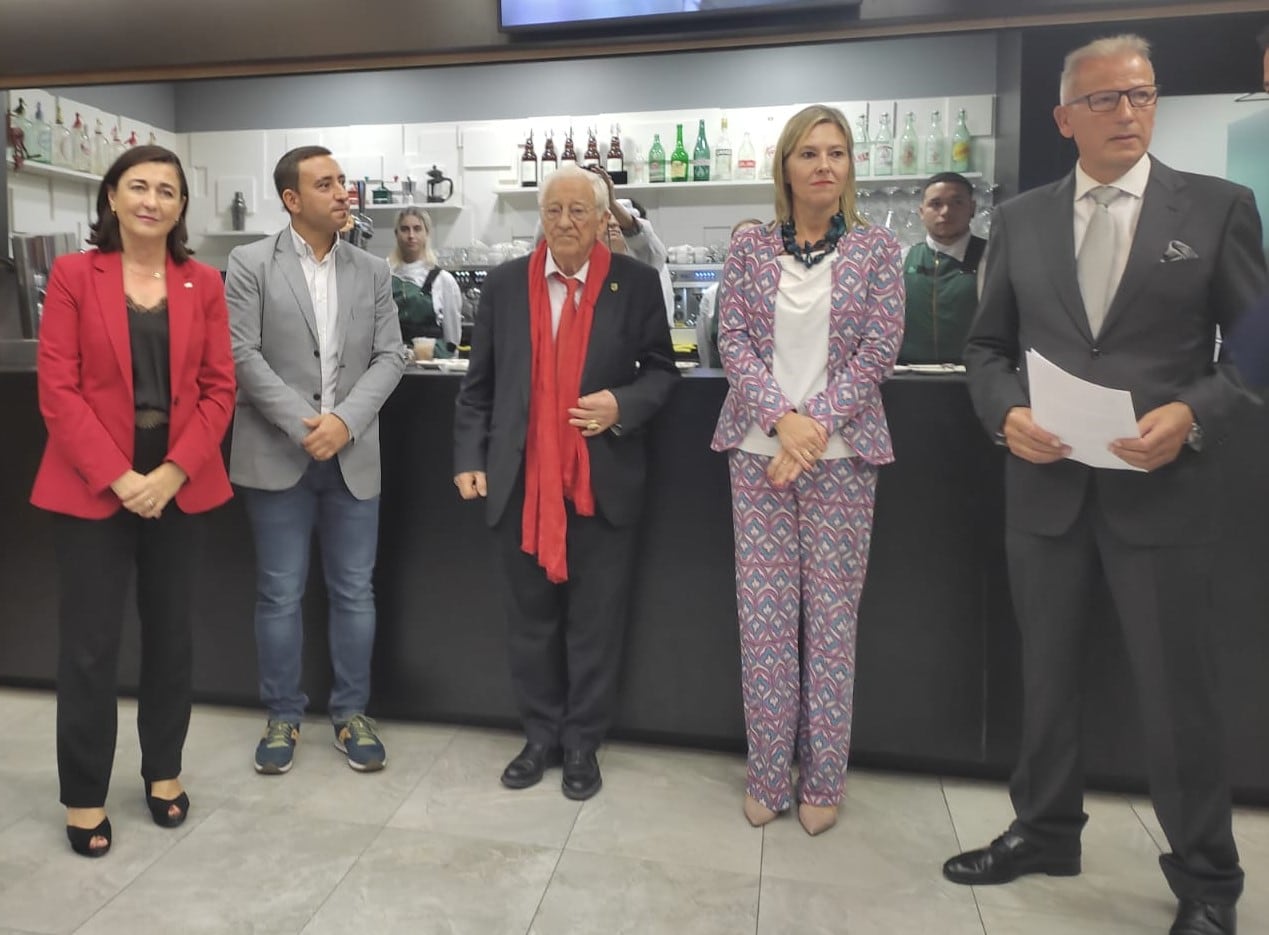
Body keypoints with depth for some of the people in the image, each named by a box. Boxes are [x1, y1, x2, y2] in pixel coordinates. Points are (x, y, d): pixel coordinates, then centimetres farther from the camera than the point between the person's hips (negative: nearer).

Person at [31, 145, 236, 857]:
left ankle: (164, 770, 30)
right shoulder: (73, 275, -1)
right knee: (90, 645, 4)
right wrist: (119, 477, -15)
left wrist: (175, 471, -11)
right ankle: (85, 794, 21)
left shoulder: (204, 283, 4)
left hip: (180, 485, 2)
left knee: (173, 634, 11)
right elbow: (58, 389, -6)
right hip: (93, 486, -2)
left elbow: (219, 388, 1)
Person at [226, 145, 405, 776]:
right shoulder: (250, 264, 0)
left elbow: (389, 357, 2)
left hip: (354, 457, 2)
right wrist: (304, 425, -16)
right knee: (280, 595, 7)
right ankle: (283, 715, 23)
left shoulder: (372, 271, 9)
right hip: (278, 456, -2)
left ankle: (351, 712, 24)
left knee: (354, 592, 8)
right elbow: (243, 355, -7)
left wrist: (344, 421, -12)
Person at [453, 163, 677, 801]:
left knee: (595, 623, 8)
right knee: (530, 620, 13)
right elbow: (478, 384, 7)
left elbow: (662, 370, 5)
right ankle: (541, 736, 30)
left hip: (604, 480, -2)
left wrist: (623, 405, -14)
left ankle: (582, 744, 26)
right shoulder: (504, 284, 5)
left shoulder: (636, 284, 0)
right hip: (521, 481, 2)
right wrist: (469, 458, 0)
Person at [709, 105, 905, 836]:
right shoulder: (750, 248, 6)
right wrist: (781, 418, -15)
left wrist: (814, 425, -14)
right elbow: (733, 342, 0)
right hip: (758, 447, 1)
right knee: (764, 612, 4)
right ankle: (769, 774, 19)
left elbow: (879, 350, -3)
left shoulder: (877, 249, 3)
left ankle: (824, 780, 20)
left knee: (832, 613, 4)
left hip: (843, 453, -1)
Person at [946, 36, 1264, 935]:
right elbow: (987, 345, 10)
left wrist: (1192, 415, -17)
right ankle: (1045, 832, 35)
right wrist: (1006, 413, -9)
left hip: (1161, 489, -2)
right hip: (1047, 486, 3)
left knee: (1179, 690, 6)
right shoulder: (1020, 219, 7)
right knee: (1046, 677, 15)